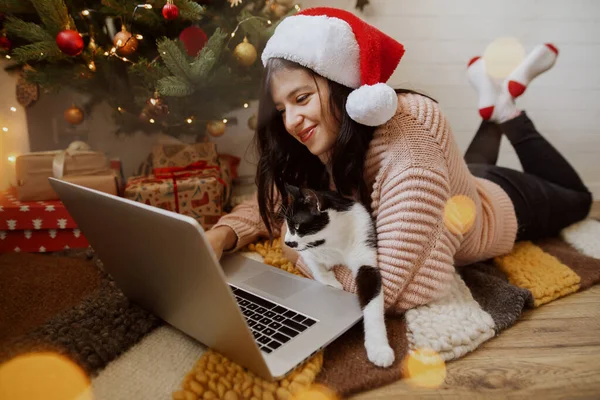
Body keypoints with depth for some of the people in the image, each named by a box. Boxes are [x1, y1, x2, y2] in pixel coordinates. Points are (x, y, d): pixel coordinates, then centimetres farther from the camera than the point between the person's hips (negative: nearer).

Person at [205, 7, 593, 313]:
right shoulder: (328, 141, -26)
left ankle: (505, 109, 28)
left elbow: (387, 287, -50)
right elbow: (268, 203, -15)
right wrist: (220, 237, -34)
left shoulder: (409, 142, -47)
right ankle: (494, 110, 34)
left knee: (575, 197, 29)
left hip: (497, 205, -5)